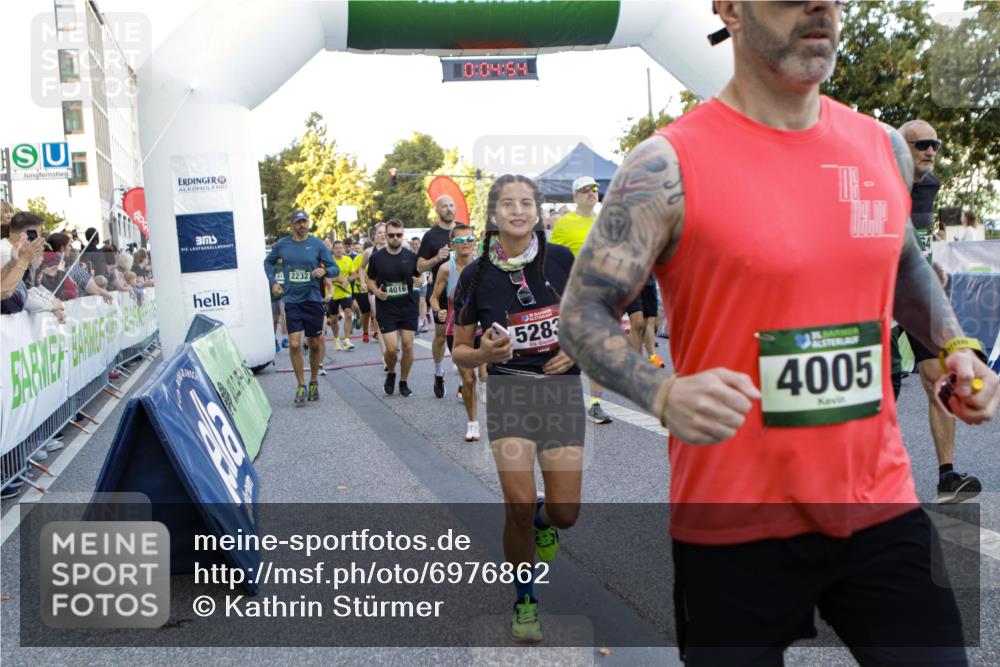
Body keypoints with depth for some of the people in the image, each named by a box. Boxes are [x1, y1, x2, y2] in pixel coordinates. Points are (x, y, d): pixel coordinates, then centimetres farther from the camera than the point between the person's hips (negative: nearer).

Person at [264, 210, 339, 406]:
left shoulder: (317, 244, -3)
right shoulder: (282, 245, 3)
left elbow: (335, 269, -2)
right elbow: (268, 262, 20)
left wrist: (324, 271, -23)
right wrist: (273, 282, 7)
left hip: (313, 299, -1)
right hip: (292, 301, 1)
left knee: (315, 344, 8)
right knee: (294, 344, -8)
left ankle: (313, 382, 28)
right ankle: (301, 386, 5)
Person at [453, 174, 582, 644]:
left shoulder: (563, 261, -3)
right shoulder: (476, 276, -3)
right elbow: (460, 352, 4)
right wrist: (484, 353, -17)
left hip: (563, 387, 1)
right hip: (509, 389, -1)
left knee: (565, 514, 0)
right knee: (519, 507, -12)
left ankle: (542, 518, 39)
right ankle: (524, 600, 15)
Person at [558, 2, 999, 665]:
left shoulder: (884, 146, 6)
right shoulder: (669, 165, -12)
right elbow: (583, 312, -9)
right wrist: (664, 393, -26)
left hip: (882, 504, 5)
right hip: (734, 530, -4)